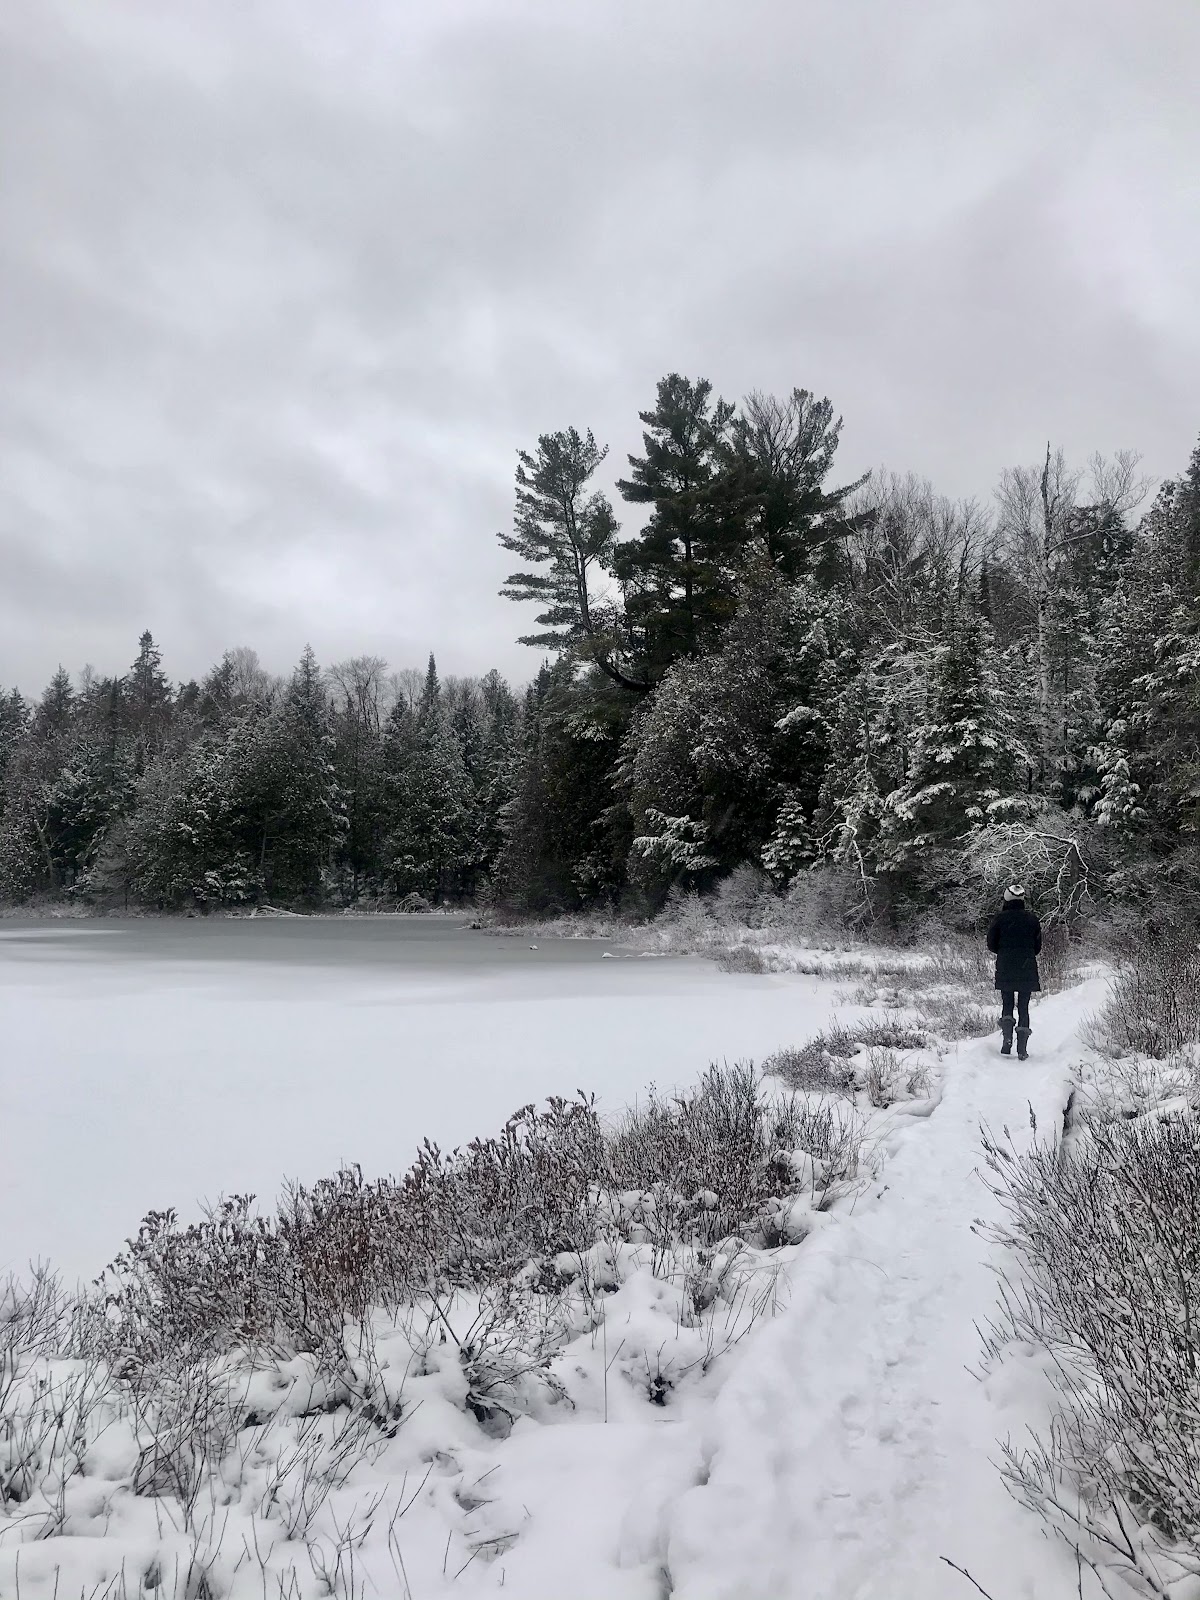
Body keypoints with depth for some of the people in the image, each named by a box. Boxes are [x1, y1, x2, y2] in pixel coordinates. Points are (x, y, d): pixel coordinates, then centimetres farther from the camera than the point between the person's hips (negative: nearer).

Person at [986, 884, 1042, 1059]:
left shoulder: (1000, 918, -4)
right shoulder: (1032, 918, 0)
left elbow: (991, 945, 0)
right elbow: (1038, 947, 5)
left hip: (1005, 968, -1)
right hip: (1028, 969, 1)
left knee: (1007, 1005, 12)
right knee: (1024, 1007, 6)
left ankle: (1007, 1038, -10)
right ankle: (1022, 1049, 0)